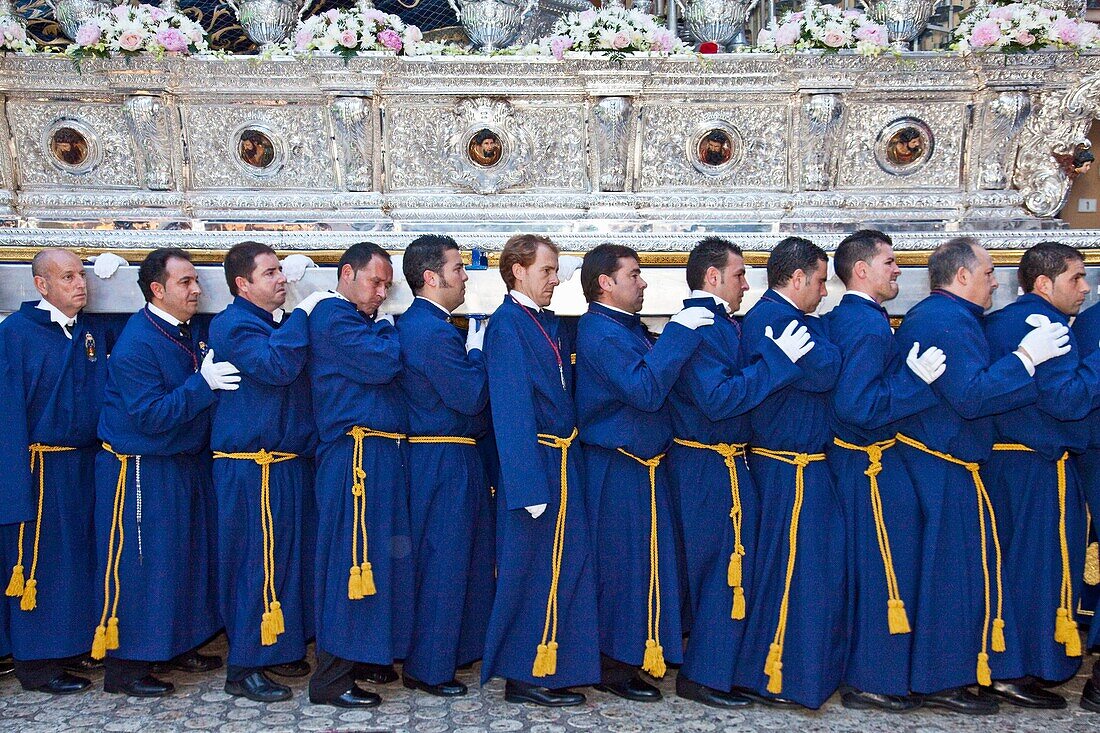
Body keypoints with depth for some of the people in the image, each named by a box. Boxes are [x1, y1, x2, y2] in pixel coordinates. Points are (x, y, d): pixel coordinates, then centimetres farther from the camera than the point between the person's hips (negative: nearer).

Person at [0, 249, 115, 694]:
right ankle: (38, 664, 11)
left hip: (88, 463, 6)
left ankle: (77, 643, 27)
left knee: (82, 555, 13)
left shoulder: (96, 331, 8)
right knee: (40, 562, 0)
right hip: (41, 467, -6)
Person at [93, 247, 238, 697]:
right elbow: (151, 415, -25)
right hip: (142, 470, -9)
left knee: (188, 556, 16)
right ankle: (125, 665, 10)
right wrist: (202, 383, -27)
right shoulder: (136, 344, -19)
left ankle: (180, 644, 30)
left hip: (188, 464, 9)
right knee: (137, 564, -1)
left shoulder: (189, 332, 8)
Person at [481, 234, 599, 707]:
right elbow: (511, 410, -18)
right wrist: (529, 485, -22)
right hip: (534, 464, -9)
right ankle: (523, 675, 12)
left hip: (563, 462, 9)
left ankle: (551, 669, 27)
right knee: (529, 570, 0)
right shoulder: (506, 323, -12)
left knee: (563, 567, 14)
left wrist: (569, 458, 9)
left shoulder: (549, 323, 14)